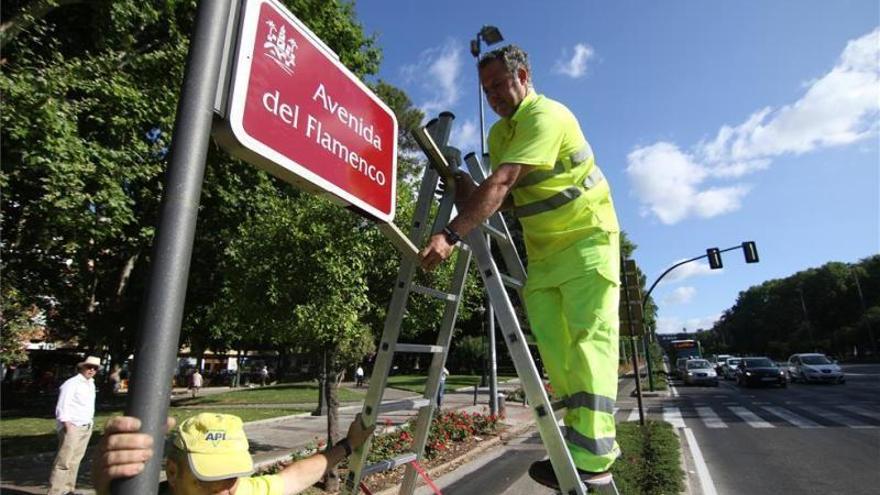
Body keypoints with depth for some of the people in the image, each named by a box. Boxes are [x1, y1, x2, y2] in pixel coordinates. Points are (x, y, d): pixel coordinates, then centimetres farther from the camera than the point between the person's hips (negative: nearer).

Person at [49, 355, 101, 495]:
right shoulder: (72, 383, -9)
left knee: (75, 460, 11)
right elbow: (62, 407, -13)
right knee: (64, 461, -7)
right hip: (72, 427, -7)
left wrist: (90, 424, 13)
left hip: (86, 428, 7)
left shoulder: (91, 384, 14)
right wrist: (68, 427, -20)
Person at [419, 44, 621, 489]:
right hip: (542, 250, 8)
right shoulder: (498, 133, 10)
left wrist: (451, 234, -40)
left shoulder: (546, 115, -18)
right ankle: (586, 437, 13)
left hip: (586, 238, -8)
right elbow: (508, 196, 7)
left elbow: (501, 184, -32)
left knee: (590, 336, -13)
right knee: (552, 344, 2)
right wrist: (469, 195, -13)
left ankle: (591, 452, -11)